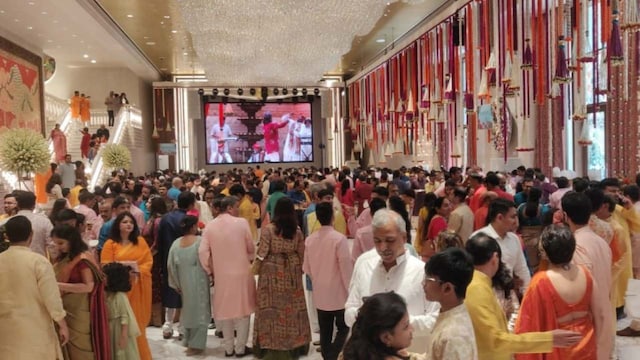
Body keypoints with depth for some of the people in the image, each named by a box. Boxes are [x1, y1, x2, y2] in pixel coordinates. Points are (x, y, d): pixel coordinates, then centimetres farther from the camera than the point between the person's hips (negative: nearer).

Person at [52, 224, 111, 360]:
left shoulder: (83, 258, -16)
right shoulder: (63, 258, 9)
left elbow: (88, 286, -21)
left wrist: (60, 285, -23)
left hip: (79, 311, -8)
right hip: (65, 309, 8)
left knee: (79, 348, 4)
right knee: (66, 346, 14)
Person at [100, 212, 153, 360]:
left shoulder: (140, 241, 7)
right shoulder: (110, 244, 0)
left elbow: (149, 261, 4)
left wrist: (138, 269, -13)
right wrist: (123, 265, -16)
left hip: (139, 287, 2)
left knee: (138, 320, 7)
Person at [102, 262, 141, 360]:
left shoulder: (120, 296, -20)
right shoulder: (108, 294, 4)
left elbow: (125, 316, -20)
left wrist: (124, 335, -21)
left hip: (120, 330, -8)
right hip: (111, 330, 8)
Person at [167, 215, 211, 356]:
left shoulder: (176, 243, -1)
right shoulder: (200, 241, -15)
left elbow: (171, 266, 2)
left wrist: (176, 284, 11)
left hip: (184, 283, 5)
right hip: (199, 282, -5)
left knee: (188, 309, 21)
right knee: (199, 310, 5)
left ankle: (188, 340, 32)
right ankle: (195, 345, 7)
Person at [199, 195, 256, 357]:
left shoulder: (209, 226, -4)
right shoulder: (241, 222, -10)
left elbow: (203, 252, -7)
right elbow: (251, 248, -2)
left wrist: (210, 271, 6)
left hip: (221, 274, 3)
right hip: (241, 272, -2)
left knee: (225, 309, 14)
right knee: (242, 309, 10)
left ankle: (228, 348, 22)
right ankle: (240, 347, 15)